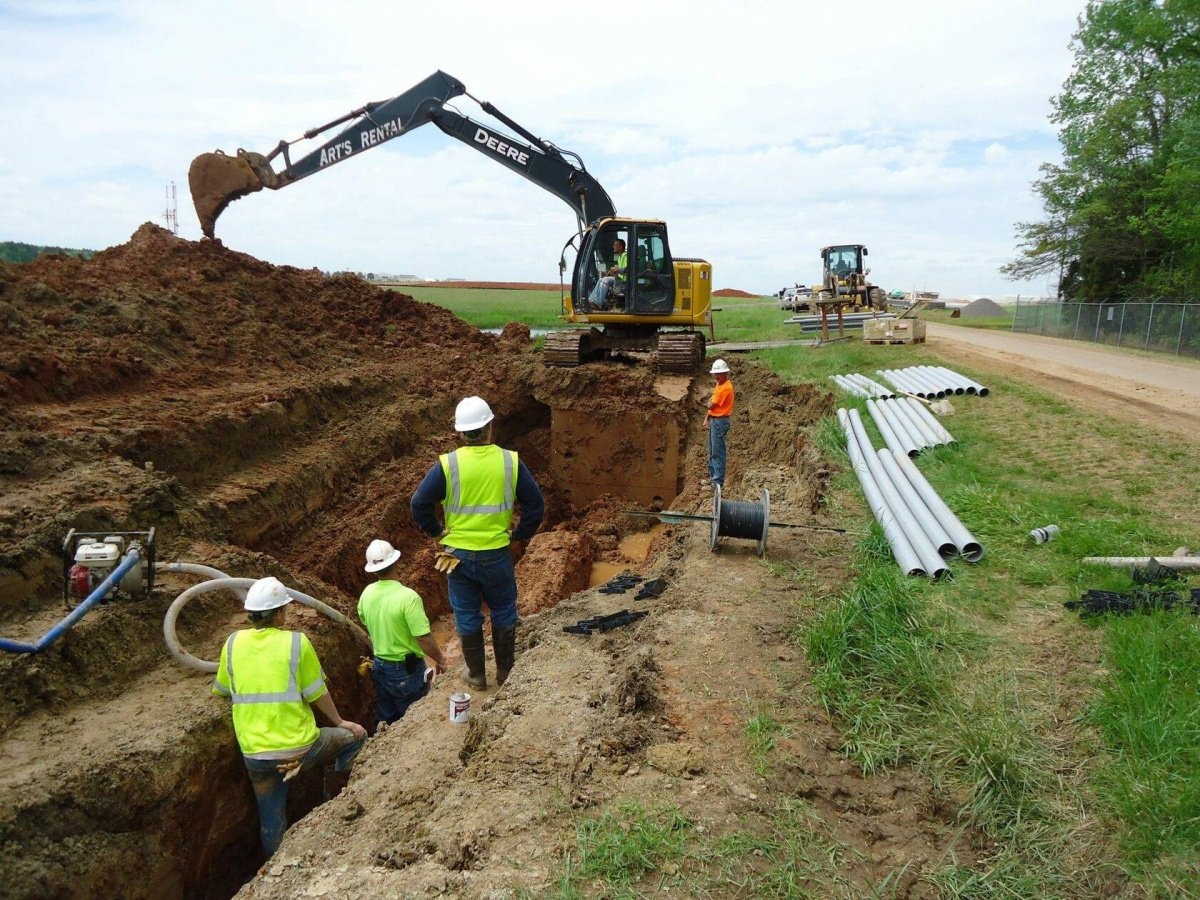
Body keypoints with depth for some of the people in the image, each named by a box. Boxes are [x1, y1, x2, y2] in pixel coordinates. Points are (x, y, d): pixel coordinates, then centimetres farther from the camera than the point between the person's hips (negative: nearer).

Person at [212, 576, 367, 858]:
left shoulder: (233, 643, 0)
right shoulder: (296, 642, -11)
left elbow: (220, 690, 14)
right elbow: (317, 694, -5)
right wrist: (340, 722, 11)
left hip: (254, 754, 4)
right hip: (299, 749, -4)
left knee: (271, 821, 23)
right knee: (354, 737, 20)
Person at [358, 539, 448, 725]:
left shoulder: (367, 594, -6)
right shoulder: (407, 596, -26)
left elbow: (369, 630, 8)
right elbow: (424, 639, -25)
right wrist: (440, 661, -9)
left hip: (380, 667, 6)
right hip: (407, 671, -6)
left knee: (388, 723, 21)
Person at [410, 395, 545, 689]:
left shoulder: (447, 464, -12)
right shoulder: (510, 461, -9)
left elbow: (419, 504, -10)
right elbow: (535, 504, -6)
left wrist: (437, 532, 5)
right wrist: (519, 534, 7)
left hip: (458, 553, 0)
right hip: (497, 554, 0)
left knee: (467, 616, 16)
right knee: (503, 613, 19)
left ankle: (476, 675, 30)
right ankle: (506, 672, 31)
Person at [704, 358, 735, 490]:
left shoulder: (725, 387, -21)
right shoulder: (719, 384, 11)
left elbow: (711, 405, -20)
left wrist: (710, 400, 1)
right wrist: (707, 419, 12)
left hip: (720, 422, -10)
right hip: (714, 420, 10)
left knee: (717, 453, -5)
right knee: (712, 452, 18)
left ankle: (718, 481, -1)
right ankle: (713, 476, 28)